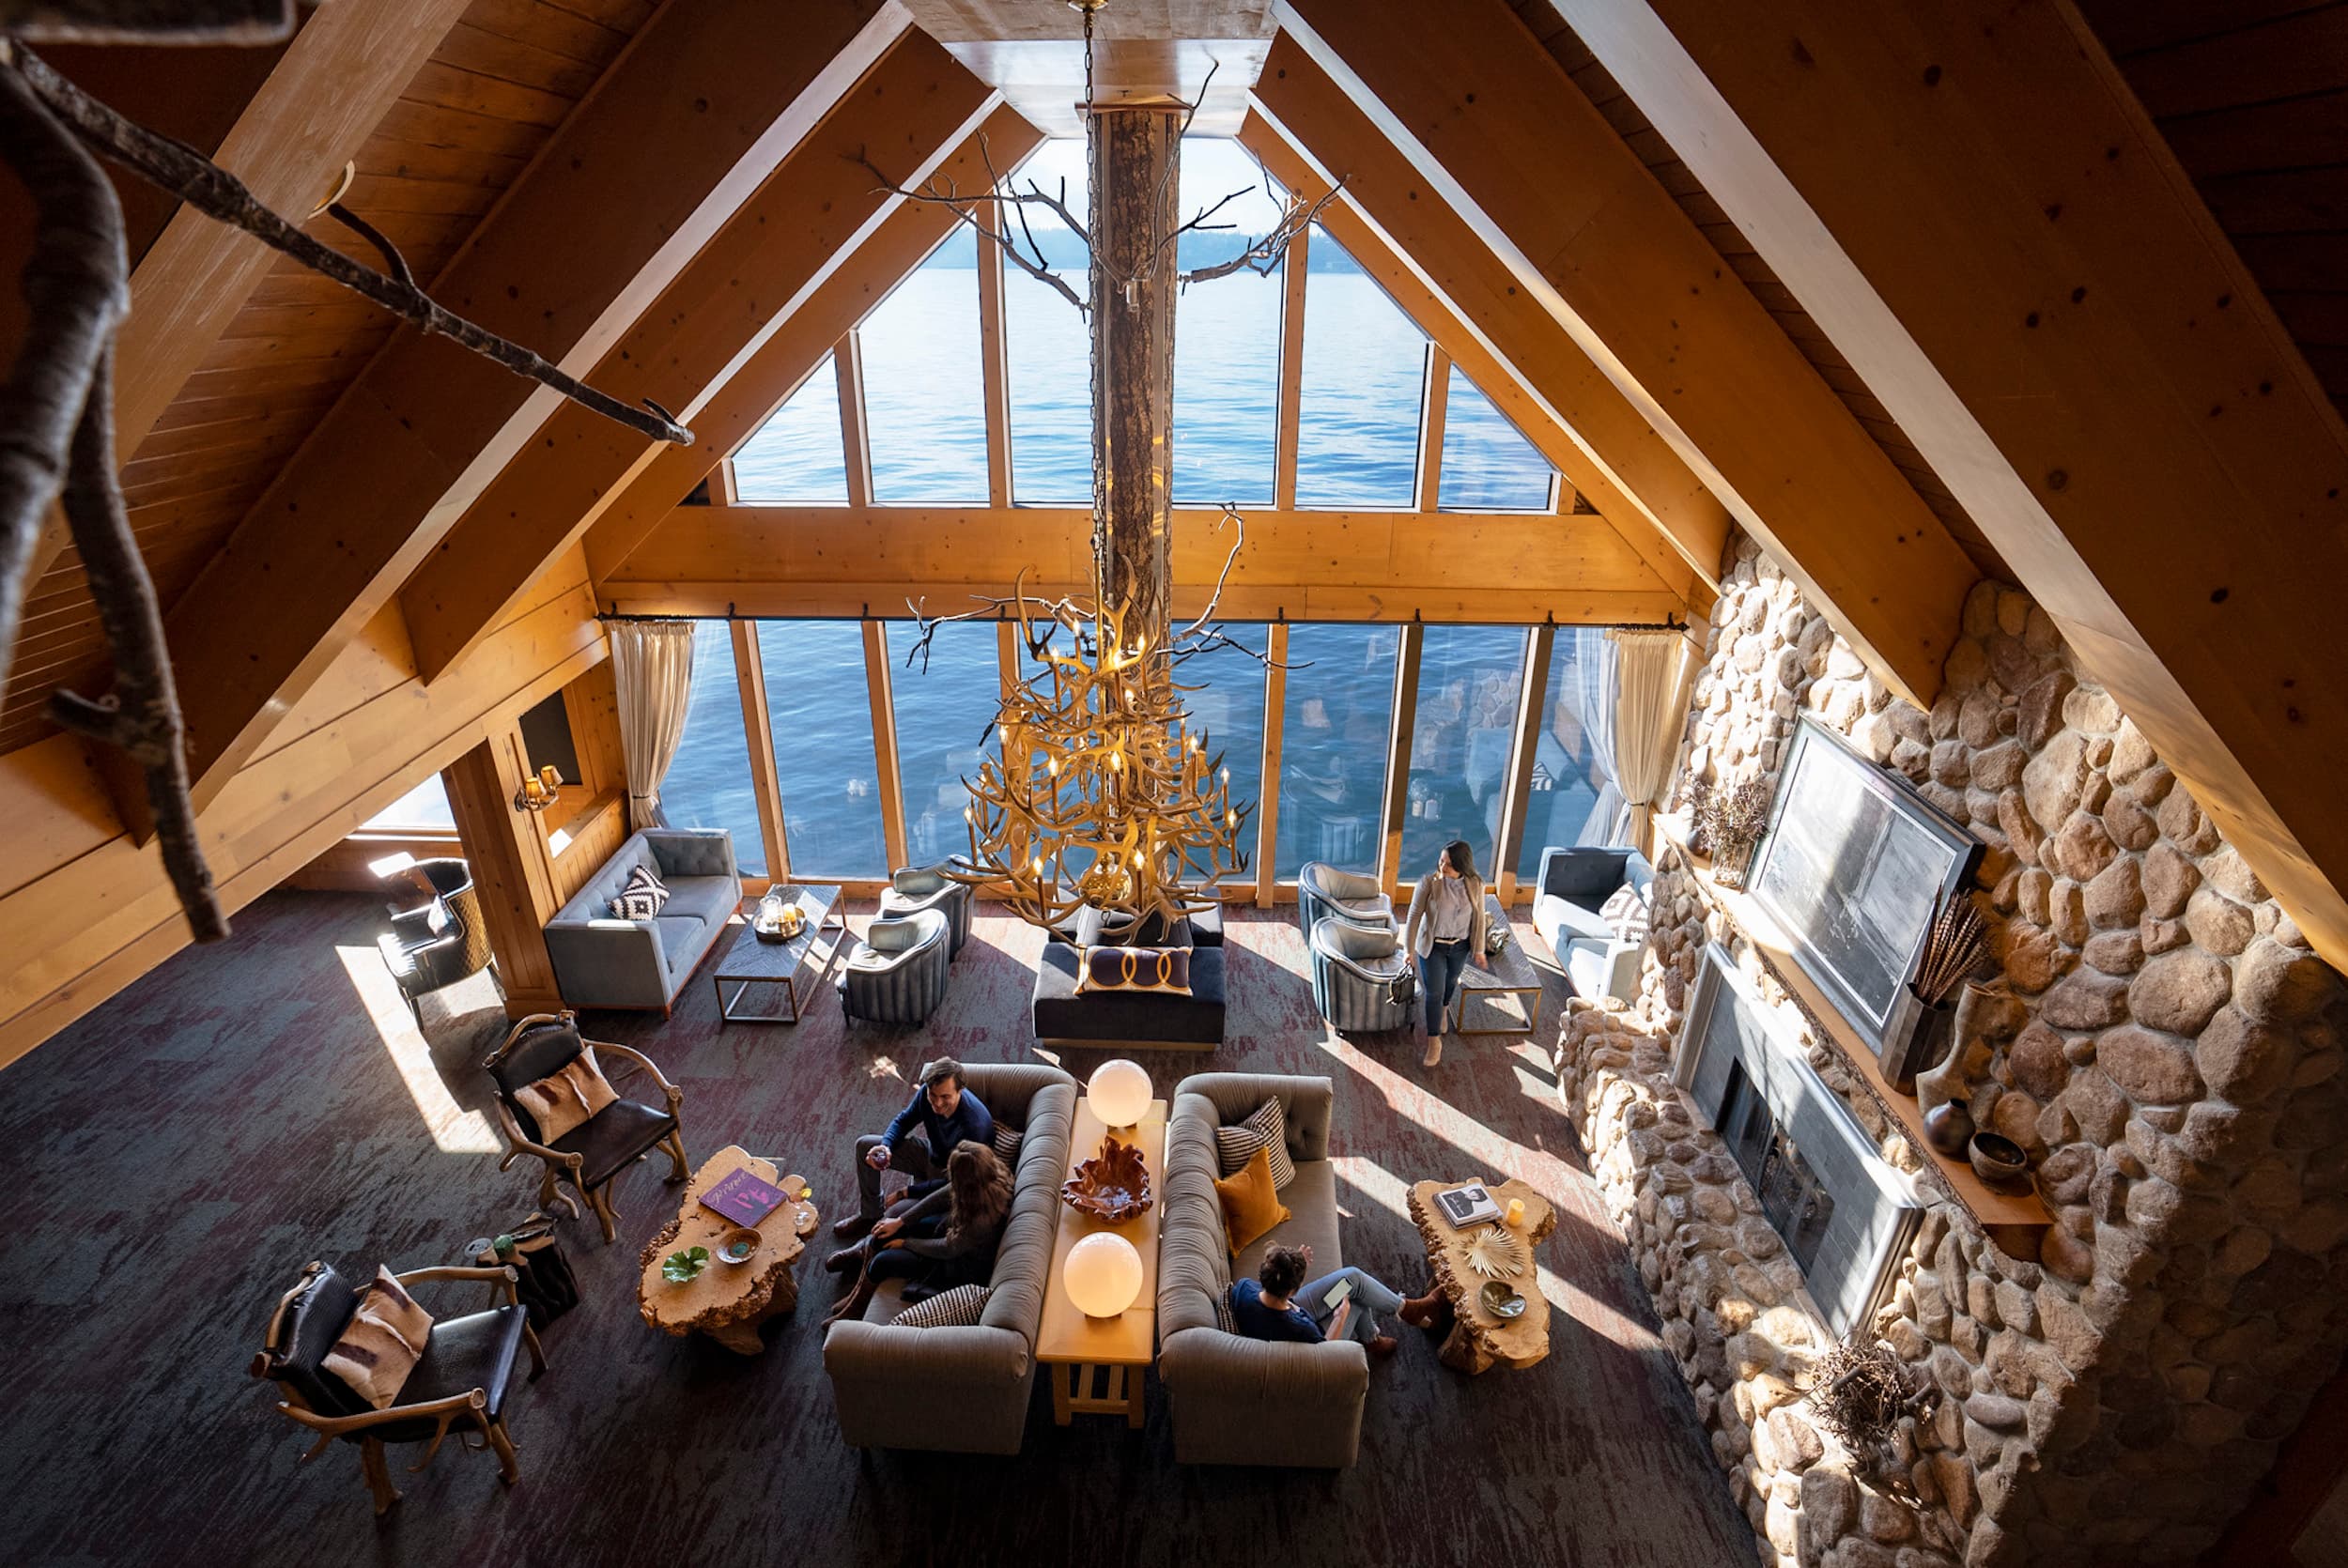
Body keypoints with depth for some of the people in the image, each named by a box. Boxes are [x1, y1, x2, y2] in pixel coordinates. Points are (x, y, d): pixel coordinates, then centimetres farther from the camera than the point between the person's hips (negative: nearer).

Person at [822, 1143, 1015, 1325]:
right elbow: (941, 1196, -8)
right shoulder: (990, 1178, -23)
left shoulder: (982, 1220, -41)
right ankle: (866, 1250, 33)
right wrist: (900, 1221, -6)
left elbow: (948, 1249, -23)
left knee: (884, 1261, -6)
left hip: (962, 1265, -7)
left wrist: (906, 1243, -9)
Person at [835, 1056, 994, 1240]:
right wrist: (885, 1146, -23)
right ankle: (869, 1214, 22)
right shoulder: (926, 1092, -21)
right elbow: (903, 1121, -1)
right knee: (864, 1145, 6)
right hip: (932, 1154, 7)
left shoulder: (975, 1125, -39)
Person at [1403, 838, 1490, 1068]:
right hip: (1432, 946, -3)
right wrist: (1409, 948, -12)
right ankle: (1434, 1042, 17)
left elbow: (1478, 918, -4)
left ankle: (1444, 1009, 60)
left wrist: (1479, 949, 2)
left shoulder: (1475, 885, -16)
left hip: (1460, 946, 3)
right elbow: (1415, 915, -16)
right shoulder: (1428, 882, -24)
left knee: (1450, 981, 27)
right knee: (1434, 992, 1)